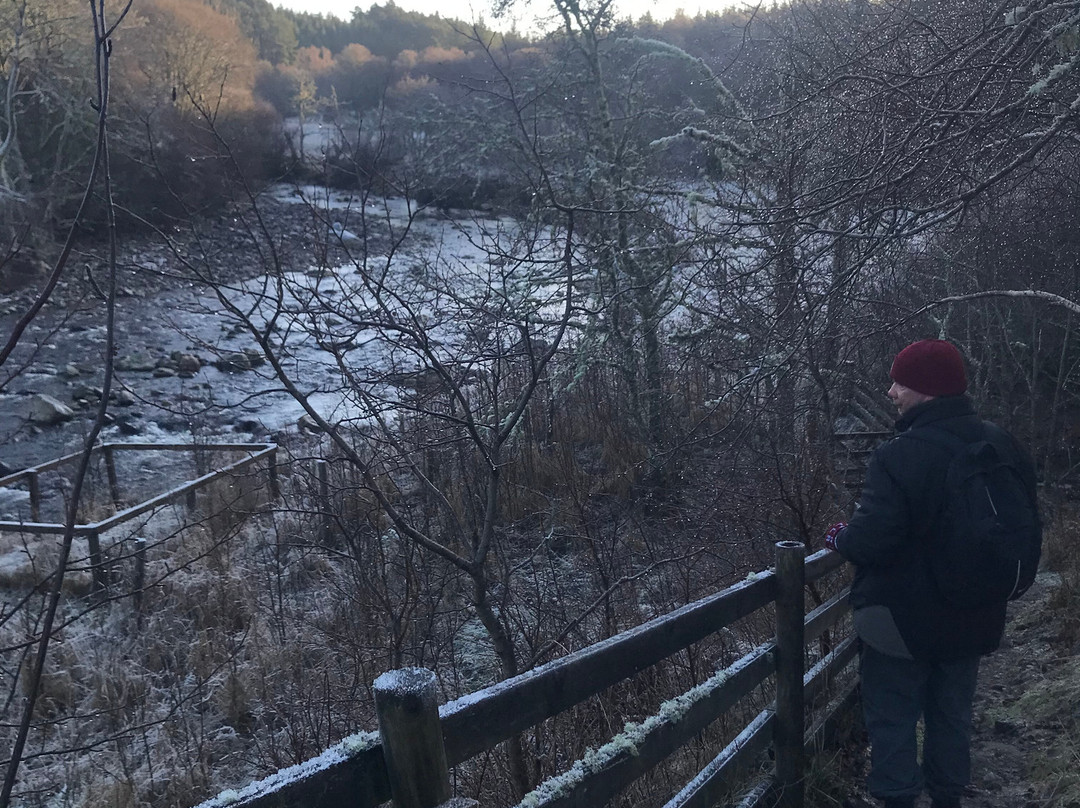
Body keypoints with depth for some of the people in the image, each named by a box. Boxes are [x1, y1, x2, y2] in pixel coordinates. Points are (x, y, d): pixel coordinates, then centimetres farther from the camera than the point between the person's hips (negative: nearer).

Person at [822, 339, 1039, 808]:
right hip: (973, 621, 7)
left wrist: (839, 538, -8)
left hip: (901, 623, -7)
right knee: (952, 717, 22)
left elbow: (869, 541, -29)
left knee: (893, 721, 8)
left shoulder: (898, 457, -27)